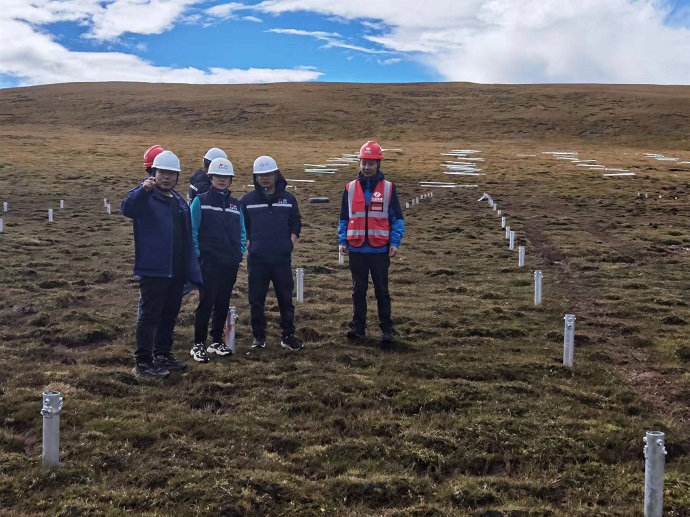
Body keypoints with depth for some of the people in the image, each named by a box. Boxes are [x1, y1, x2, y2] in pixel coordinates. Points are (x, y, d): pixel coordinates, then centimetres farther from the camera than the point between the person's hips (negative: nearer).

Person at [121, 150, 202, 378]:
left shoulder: (179, 201, 16)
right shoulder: (145, 196, -7)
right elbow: (127, 208, -31)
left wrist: (192, 270, 15)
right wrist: (143, 190, -50)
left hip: (177, 271, 8)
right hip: (153, 270, -8)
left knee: (169, 314, 16)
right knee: (150, 315, -4)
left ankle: (163, 355, 29)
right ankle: (143, 362, 2)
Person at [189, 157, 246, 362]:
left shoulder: (235, 205, 12)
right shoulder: (201, 201, -1)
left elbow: (242, 232, 17)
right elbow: (192, 230, -4)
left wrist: (240, 253, 6)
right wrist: (197, 254, -8)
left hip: (231, 263, 5)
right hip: (209, 262, -4)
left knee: (223, 304, 10)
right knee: (206, 303, -5)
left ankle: (217, 341, 21)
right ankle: (198, 344, 2)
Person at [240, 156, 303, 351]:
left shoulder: (288, 199, 6)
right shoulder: (247, 200, 3)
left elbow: (296, 224, 11)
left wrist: (290, 244, -1)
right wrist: (248, 245, -4)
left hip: (282, 258, 0)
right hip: (256, 259, 0)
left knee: (286, 298, 5)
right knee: (256, 300, 5)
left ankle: (288, 336, 14)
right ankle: (259, 337, 17)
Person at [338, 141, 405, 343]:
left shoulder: (388, 188, -1)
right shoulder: (350, 188, 5)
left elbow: (397, 219, 1)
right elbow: (344, 219, 10)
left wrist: (395, 242, -9)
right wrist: (342, 241, 1)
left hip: (380, 250, -2)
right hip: (356, 250, 2)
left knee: (382, 290, 6)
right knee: (358, 290, 11)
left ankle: (387, 329, 12)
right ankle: (358, 326, 19)